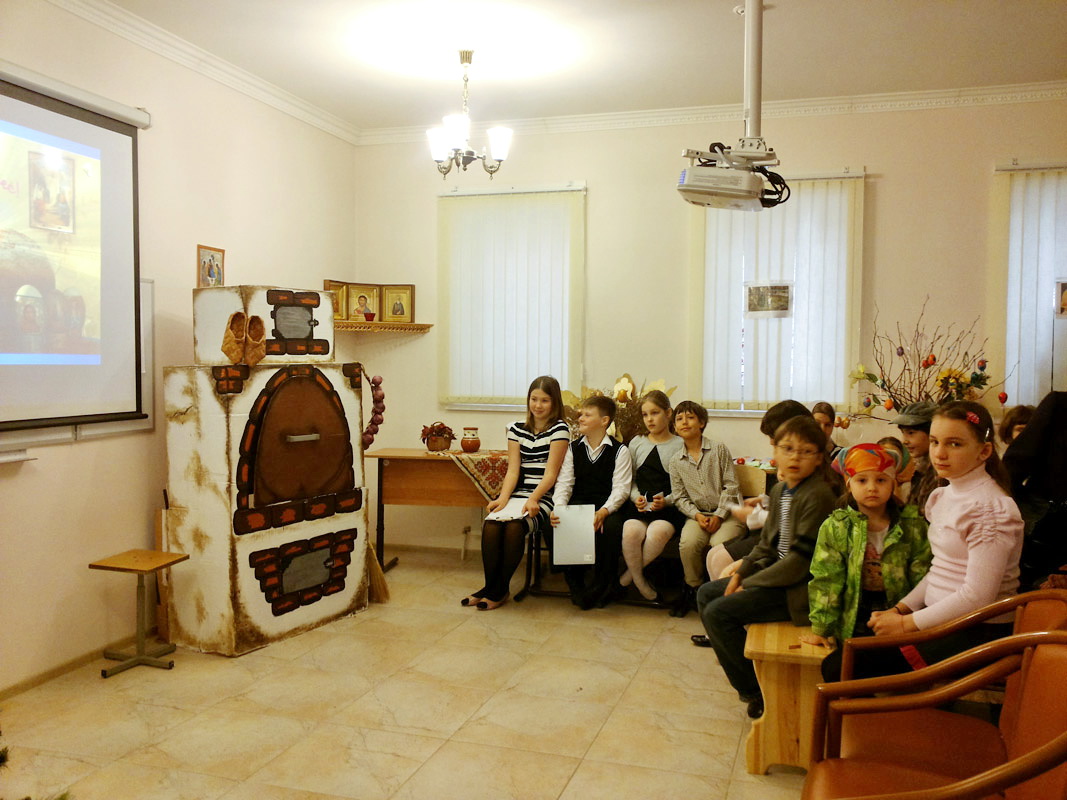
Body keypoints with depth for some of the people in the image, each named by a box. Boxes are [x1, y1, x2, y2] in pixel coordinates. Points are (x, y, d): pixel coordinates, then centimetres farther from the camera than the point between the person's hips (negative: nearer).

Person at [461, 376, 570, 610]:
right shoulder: (517, 430, 15)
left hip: (545, 498, -4)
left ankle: (501, 589, -12)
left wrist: (533, 500, -22)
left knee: (514, 526, -31)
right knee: (491, 524, -26)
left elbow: (551, 473, -8)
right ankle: (490, 586, -11)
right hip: (520, 494, 4)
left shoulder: (559, 429, 0)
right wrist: (503, 498, -11)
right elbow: (512, 470, 6)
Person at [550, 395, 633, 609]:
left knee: (611, 527, -35)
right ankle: (575, 583, -9)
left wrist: (604, 512, -26)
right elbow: (564, 483, 4)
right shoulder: (573, 449, 13)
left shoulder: (619, 451, 2)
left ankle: (602, 587, -14)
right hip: (578, 506, 3)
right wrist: (559, 509, -17)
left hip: (608, 508, -2)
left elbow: (621, 489, -7)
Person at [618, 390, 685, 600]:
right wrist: (636, 498, -4)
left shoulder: (680, 446, 6)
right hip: (641, 507, 2)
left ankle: (628, 576, -10)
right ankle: (640, 581, -9)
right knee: (631, 531, -32)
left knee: (658, 532, -35)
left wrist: (666, 501, -13)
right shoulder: (636, 443, 17)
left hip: (669, 507, -2)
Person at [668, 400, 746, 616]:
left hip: (728, 512, -2)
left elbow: (731, 486, -3)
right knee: (688, 543, -28)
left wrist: (718, 516, -11)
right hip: (698, 514, 2)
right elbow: (680, 497, 8)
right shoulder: (676, 462, 9)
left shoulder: (719, 449, 0)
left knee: (720, 543, -31)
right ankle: (692, 587, -2)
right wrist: (697, 515, -11)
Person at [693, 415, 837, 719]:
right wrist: (740, 574, -2)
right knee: (706, 593, 11)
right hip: (776, 574, 10)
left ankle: (757, 690, 0)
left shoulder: (818, 495, -20)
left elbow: (801, 559, -23)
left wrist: (749, 584, -16)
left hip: (799, 587, -10)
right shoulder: (779, 490, 8)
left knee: (719, 612, -17)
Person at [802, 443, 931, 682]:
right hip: (855, 623, 0)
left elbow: (923, 579, 5)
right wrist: (821, 627, -3)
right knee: (834, 668, -21)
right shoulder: (835, 527, 0)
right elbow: (826, 580, -1)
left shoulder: (913, 527, 3)